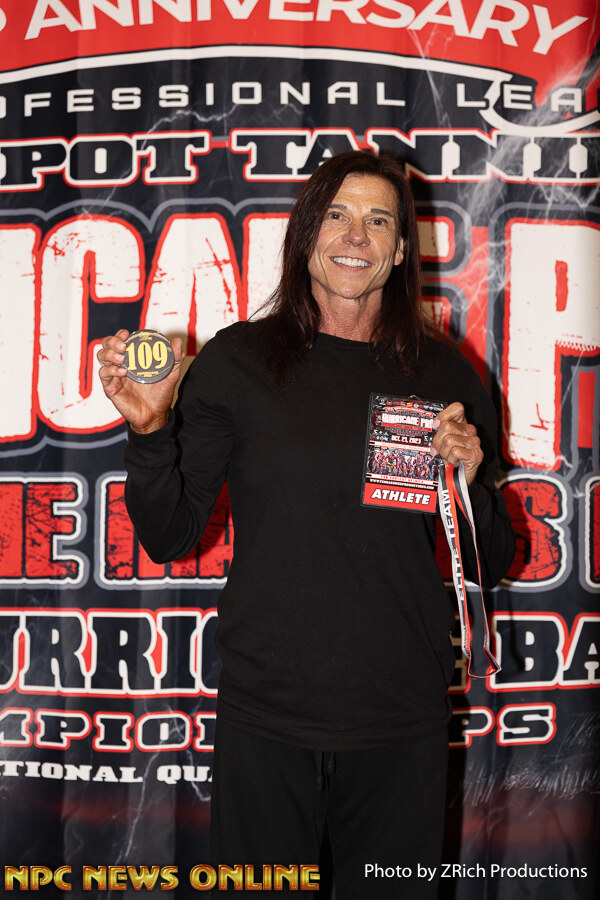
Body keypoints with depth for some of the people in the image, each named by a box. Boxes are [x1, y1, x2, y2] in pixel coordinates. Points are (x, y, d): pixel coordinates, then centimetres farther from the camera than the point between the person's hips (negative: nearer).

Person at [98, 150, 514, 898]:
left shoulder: (444, 376, 2)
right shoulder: (237, 361, -2)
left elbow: (491, 567, 7)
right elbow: (169, 539, -1)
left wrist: (468, 484, -12)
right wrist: (150, 430, -17)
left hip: (402, 723, 1)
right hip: (263, 718, -1)